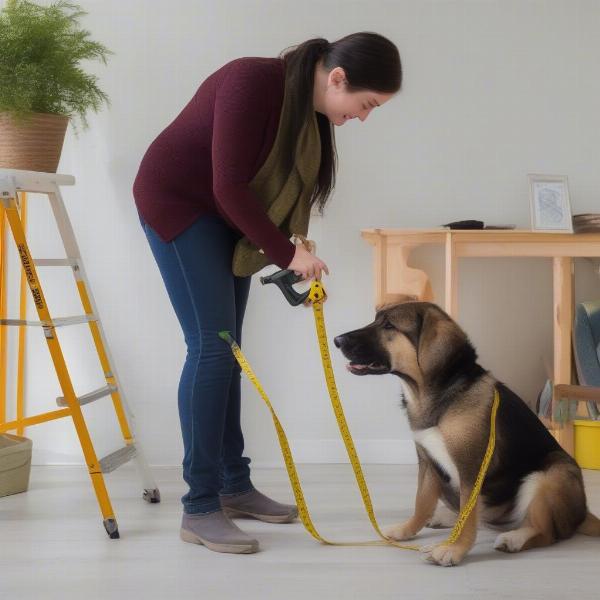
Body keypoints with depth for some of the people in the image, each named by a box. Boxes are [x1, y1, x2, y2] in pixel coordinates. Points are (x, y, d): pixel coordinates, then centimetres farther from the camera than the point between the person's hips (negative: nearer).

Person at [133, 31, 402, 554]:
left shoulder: (315, 109, -2)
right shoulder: (254, 83, -28)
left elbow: (284, 188, 4)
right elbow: (229, 188, -28)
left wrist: (295, 263, -4)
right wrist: (286, 254, -22)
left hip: (227, 216, 8)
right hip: (177, 201, -8)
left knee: (228, 348, 7)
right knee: (212, 344, -14)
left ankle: (234, 486, 15)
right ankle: (200, 509, -11)